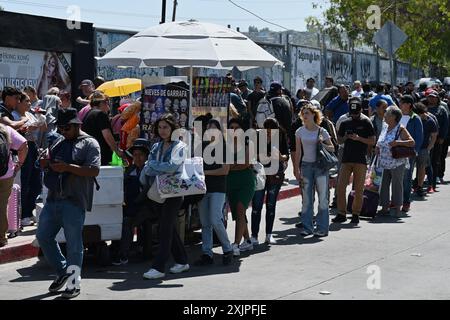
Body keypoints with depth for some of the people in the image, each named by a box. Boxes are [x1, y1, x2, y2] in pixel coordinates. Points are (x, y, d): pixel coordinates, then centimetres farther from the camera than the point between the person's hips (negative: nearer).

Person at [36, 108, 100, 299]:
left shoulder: (89, 143, -3)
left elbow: (94, 170, -14)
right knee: (43, 236, 9)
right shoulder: (59, 142, 18)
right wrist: (45, 165, 2)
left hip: (74, 202, -7)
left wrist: (68, 167, -22)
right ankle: (63, 272, 26)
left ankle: (74, 284, 9)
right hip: (53, 199, 7)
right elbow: (49, 165, 27)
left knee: (74, 243, -2)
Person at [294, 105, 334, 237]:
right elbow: (298, 152, 6)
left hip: (320, 166, -2)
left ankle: (322, 228, 5)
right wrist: (297, 170, 1)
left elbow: (332, 148, 5)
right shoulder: (300, 132, 6)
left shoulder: (322, 131, 0)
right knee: (306, 199, 3)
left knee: (323, 198, -1)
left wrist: (322, 144, -14)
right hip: (306, 166, 2)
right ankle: (307, 228, 9)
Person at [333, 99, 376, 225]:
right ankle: (341, 214, 5)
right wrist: (345, 137, -5)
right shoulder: (345, 123, 11)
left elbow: (372, 141, 0)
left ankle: (356, 214, 10)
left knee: (358, 189, 1)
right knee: (340, 187, -3)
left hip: (361, 160, -3)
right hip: (346, 159, 3)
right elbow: (339, 141, 17)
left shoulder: (366, 122, 2)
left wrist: (358, 138, -14)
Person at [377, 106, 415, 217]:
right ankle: (385, 207, 16)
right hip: (385, 163, 7)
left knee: (397, 184, 2)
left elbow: (412, 142, -15)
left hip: (397, 163, -7)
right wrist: (378, 148, 6)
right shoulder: (386, 129, 11)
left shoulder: (401, 129, -9)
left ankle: (397, 208, 10)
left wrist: (398, 142, -25)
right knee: (384, 184, 7)